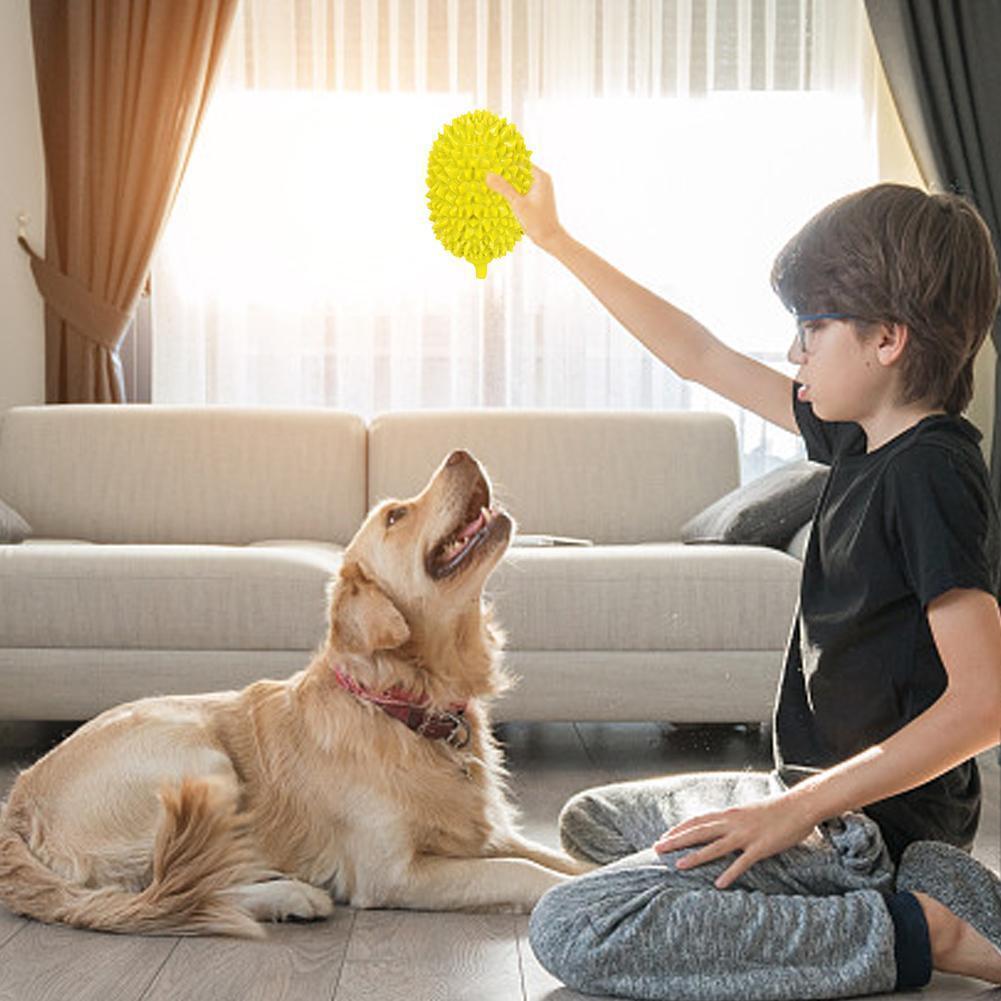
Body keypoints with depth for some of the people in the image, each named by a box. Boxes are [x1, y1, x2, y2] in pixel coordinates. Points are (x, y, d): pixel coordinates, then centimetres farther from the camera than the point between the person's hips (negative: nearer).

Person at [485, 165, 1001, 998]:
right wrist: (554, 240, 21)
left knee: (572, 930, -21)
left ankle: (917, 932, -13)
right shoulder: (864, 438, 7)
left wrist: (794, 810, -24)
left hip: (874, 821, -10)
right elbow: (698, 355, 17)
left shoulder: (931, 473, -20)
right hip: (831, 797, 10)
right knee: (590, 821, 26)